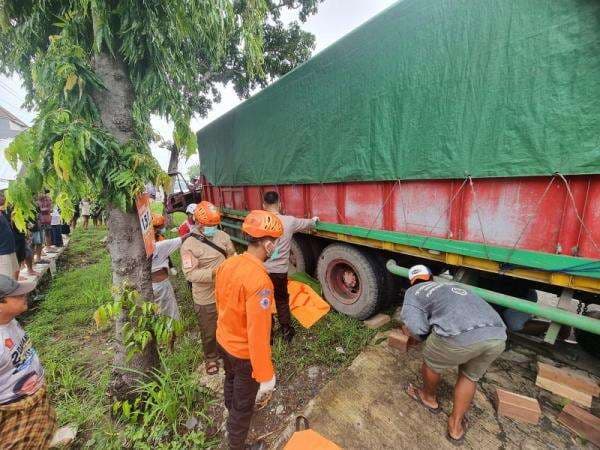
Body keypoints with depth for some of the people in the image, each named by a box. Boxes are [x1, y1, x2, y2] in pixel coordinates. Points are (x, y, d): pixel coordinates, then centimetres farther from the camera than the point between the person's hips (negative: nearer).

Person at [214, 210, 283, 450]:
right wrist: (266, 376, -21)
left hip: (223, 340, 8)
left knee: (231, 380, 35)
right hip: (244, 352, -8)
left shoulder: (227, 263, -11)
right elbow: (258, 333, -33)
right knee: (244, 404, 20)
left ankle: (232, 410, 65)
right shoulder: (259, 280, -37)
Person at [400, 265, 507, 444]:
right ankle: (456, 426, 45)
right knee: (469, 377, 32)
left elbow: (416, 329, 3)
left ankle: (429, 398, 52)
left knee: (431, 363, 27)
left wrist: (408, 330, 25)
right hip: (497, 335, 6)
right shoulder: (451, 285, 37)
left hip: (459, 334, -6)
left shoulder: (413, 291, 18)